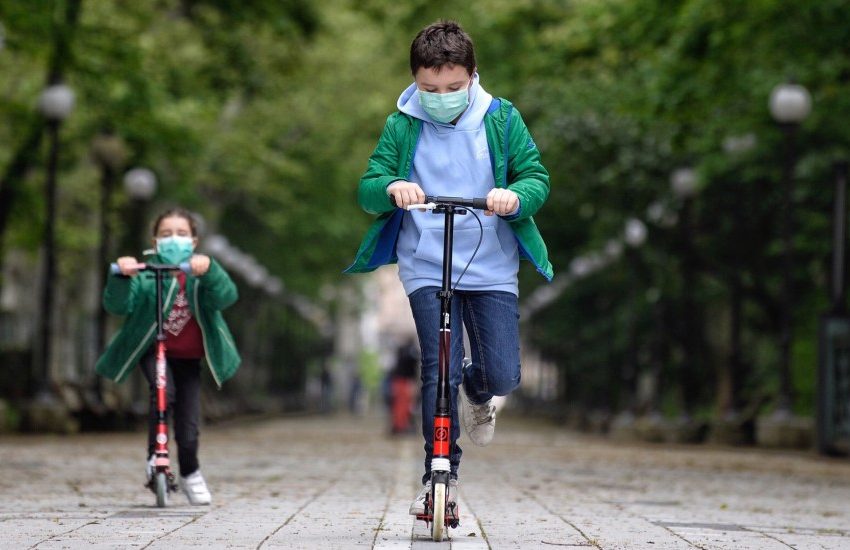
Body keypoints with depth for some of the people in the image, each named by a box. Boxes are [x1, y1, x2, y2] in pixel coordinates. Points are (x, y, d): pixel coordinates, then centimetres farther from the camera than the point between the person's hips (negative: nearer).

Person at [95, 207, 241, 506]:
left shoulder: (201, 272, -6)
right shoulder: (146, 272, -10)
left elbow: (225, 297, -25)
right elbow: (117, 305, -22)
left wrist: (209, 271, -45)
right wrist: (122, 277, -43)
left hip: (188, 356, 2)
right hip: (153, 349, -2)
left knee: (188, 427, 1)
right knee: (164, 392, -32)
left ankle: (190, 473, 32)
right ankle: (154, 457, -12)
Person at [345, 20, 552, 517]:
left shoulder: (502, 119, 1)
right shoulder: (401, 126, 2)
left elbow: (537, 178, -2)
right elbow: (367, 190, -1)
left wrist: (515, 196, -26)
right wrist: (391, 188, -26)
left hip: (492, 267, 1)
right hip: (426, 268, 0)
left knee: (503, 374, -4)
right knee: (440, 371, -11)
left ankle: (478, 392, 34)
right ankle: (442, 474, 4)